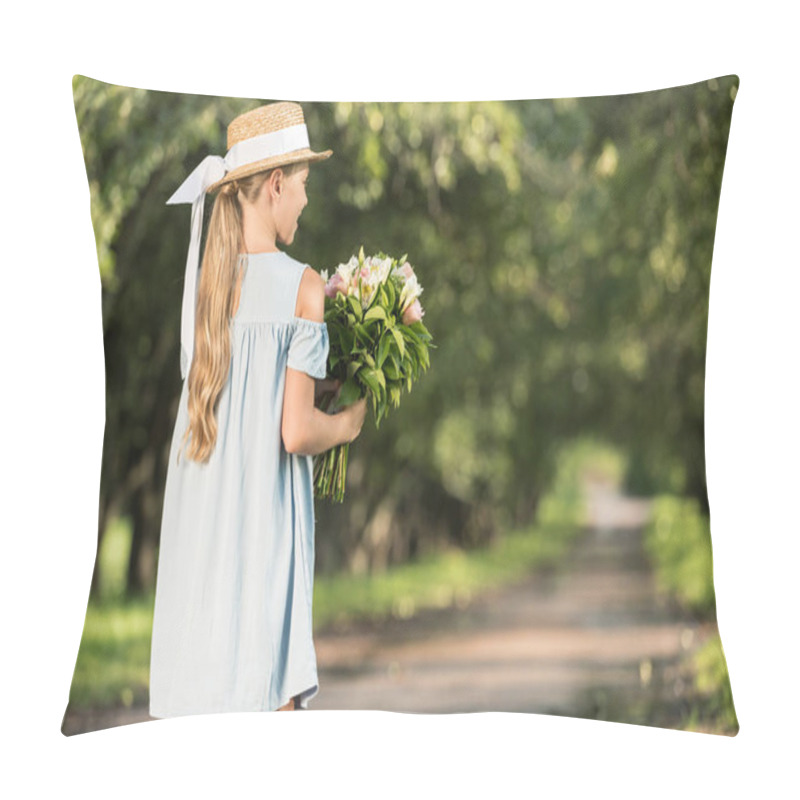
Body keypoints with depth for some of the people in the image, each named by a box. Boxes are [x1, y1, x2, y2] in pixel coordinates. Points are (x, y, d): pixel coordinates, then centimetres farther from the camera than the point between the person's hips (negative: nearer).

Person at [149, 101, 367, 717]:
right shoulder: (301, 286, -11)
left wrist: (324, 386, 20)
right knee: (268, 698, 1)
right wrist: (348, 424, 4)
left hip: (196, 511, 6)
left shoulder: (207, 279, 7)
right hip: (262, 515, -6)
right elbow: (295, 433, -15)